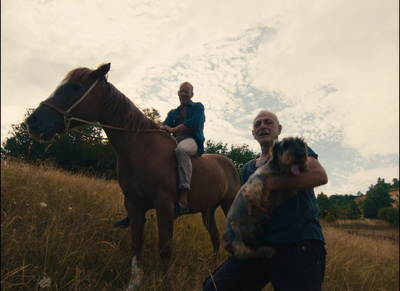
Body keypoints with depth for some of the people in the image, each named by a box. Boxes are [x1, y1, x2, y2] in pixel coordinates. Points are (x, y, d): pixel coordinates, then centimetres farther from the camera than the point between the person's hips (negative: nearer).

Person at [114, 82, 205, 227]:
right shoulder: (173, 112, 29)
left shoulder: (198, 107, 14)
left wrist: (173, 129, -15)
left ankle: (183, 200, -49)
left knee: (181, 149, -43)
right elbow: (164, 127, 15)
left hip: (192, 141, -6)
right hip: (175, 142, 6)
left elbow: (193, 124, -6)